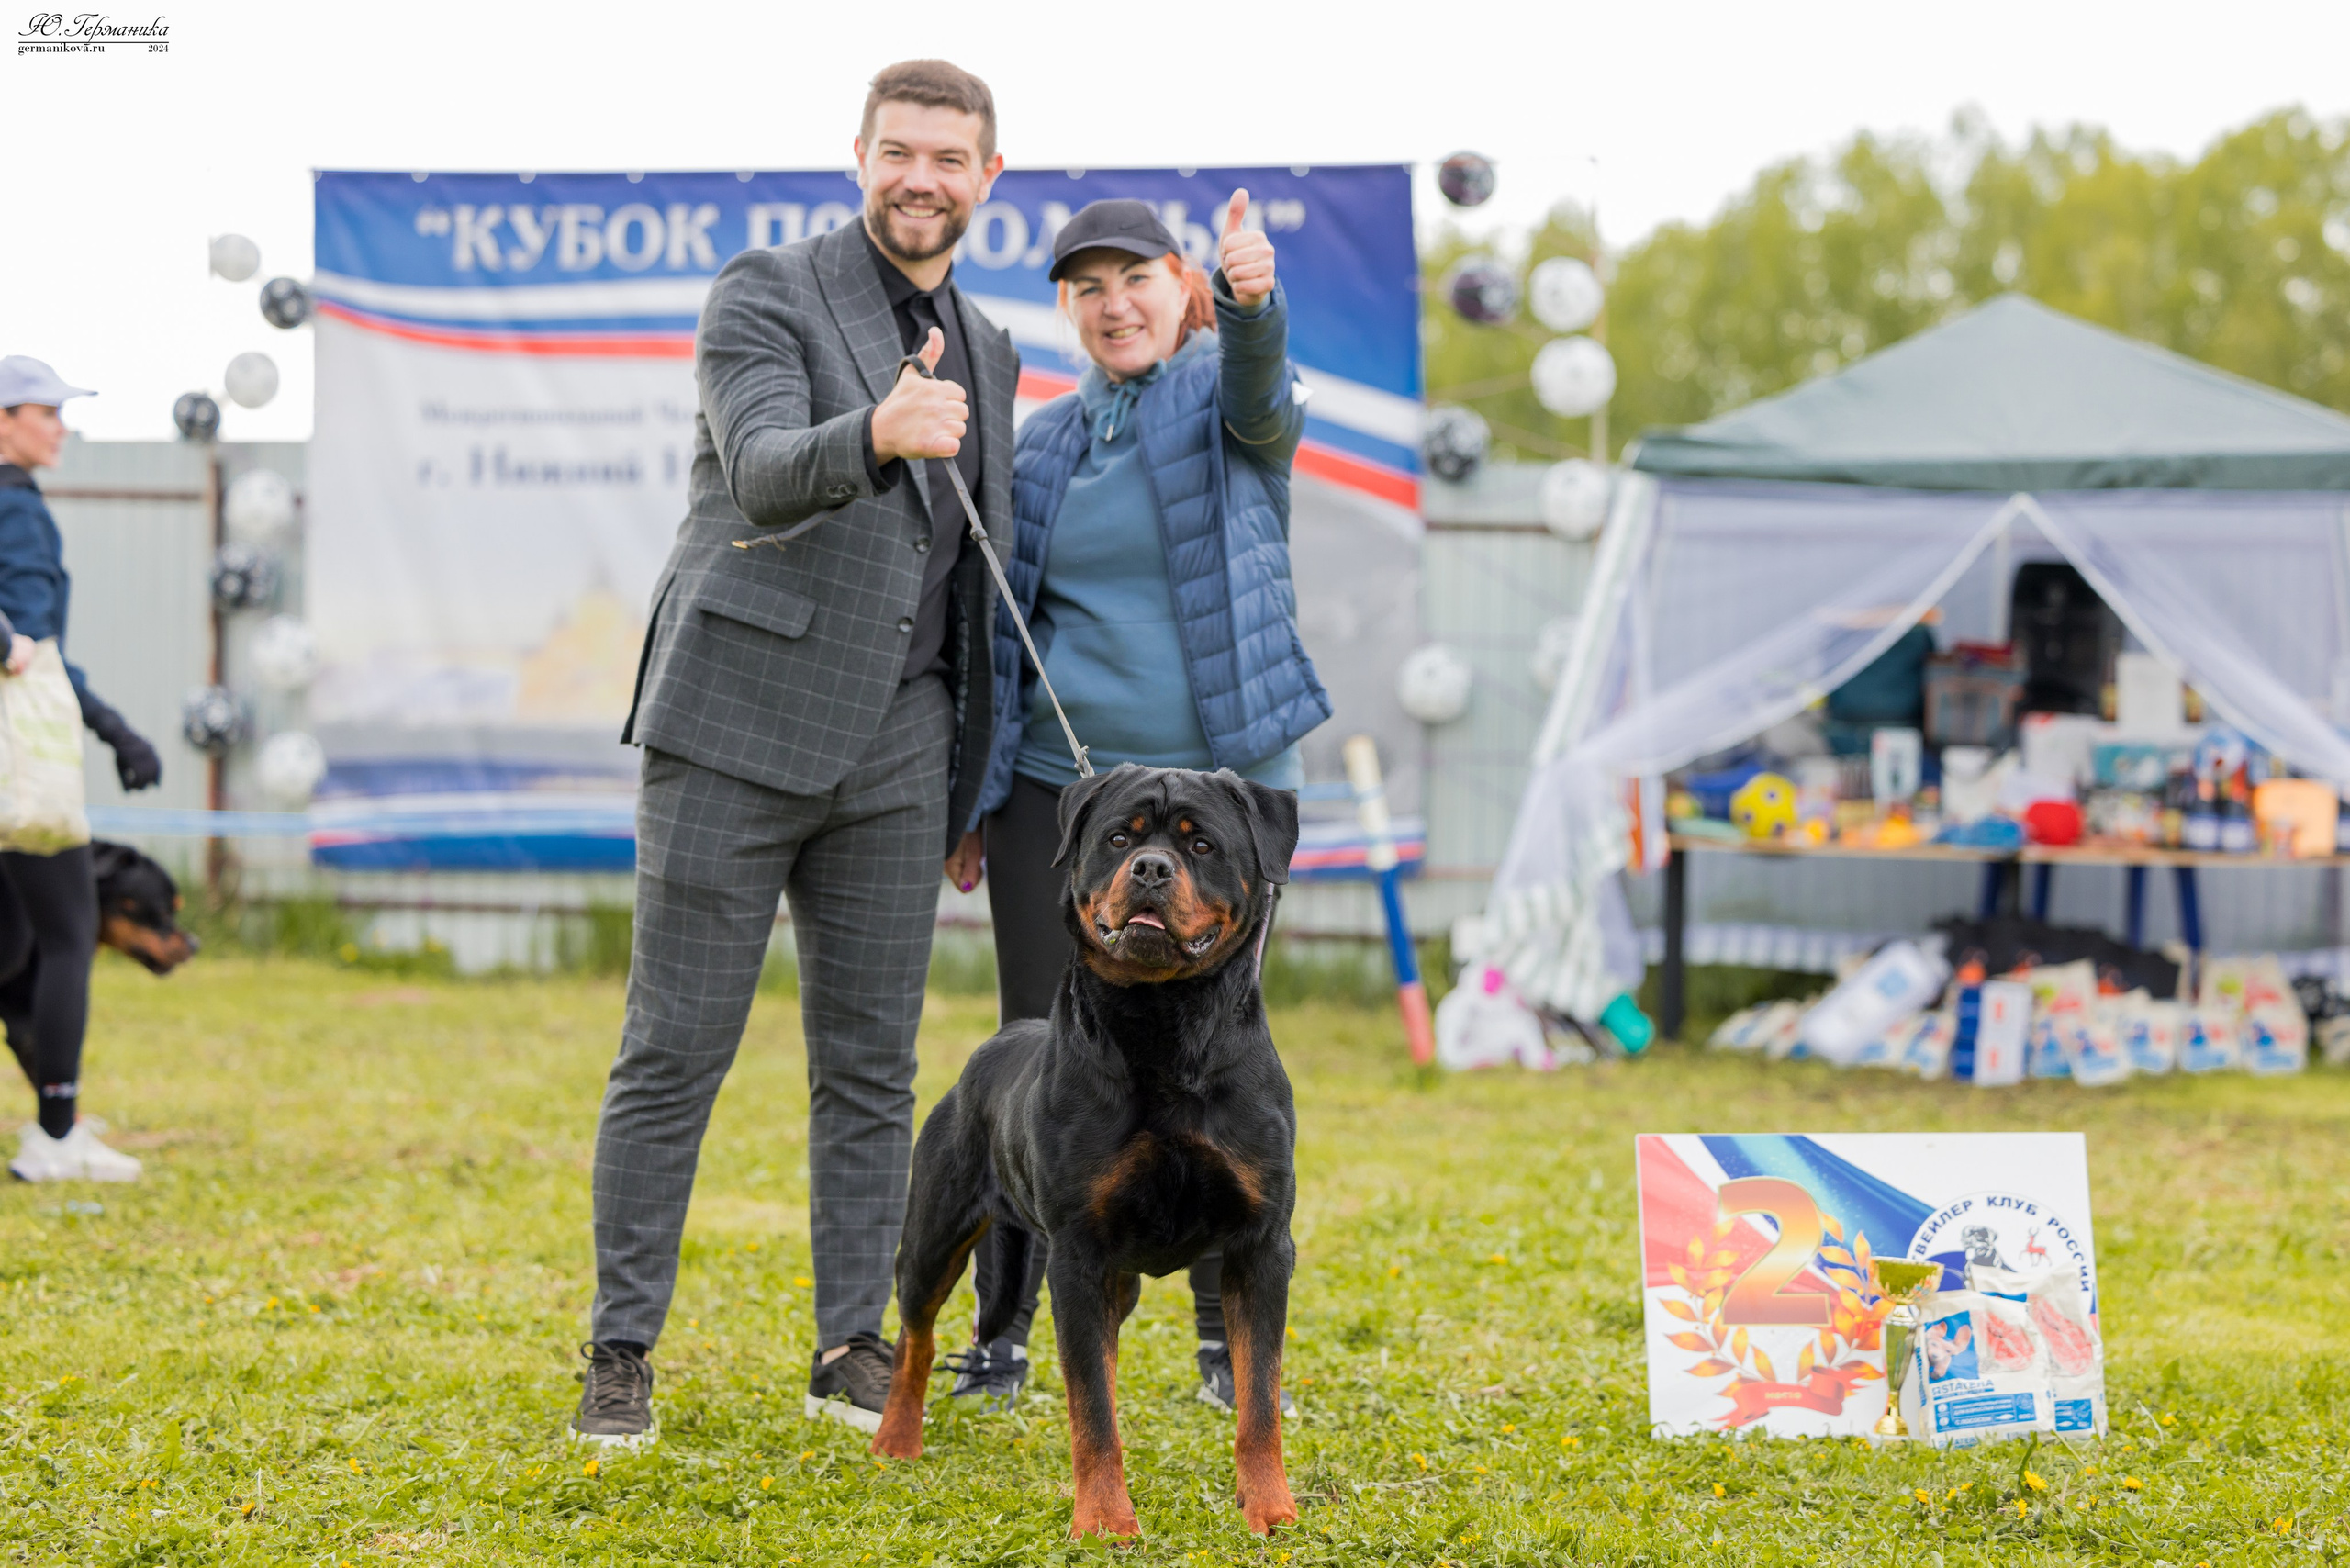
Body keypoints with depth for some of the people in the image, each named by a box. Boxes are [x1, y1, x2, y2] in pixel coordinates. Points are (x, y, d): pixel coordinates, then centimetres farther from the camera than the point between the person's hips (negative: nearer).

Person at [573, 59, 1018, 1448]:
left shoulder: (986, 354, 16)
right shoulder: (766, 295, -4)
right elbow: (767, 476, -22)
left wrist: (976, 786, 18)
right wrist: (877, 437, -44)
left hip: (891, 754, 5)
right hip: (739, 726, -5)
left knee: (872, 1065, 6)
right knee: (675, 1055, -2)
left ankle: (853, 1351, 14)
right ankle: (622, 1356, 6)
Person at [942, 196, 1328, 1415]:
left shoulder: (1224, 398, 1)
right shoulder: (1043, 443, 11)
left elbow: (1262, 395, -25)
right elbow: (998, 627, 15)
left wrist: (1254, 299, -47)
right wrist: (962, 801, 13)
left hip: (1218, 784, -2)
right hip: (1058, 789, 3)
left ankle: (1229, 1338, 13)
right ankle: (1002, 1336, 10)